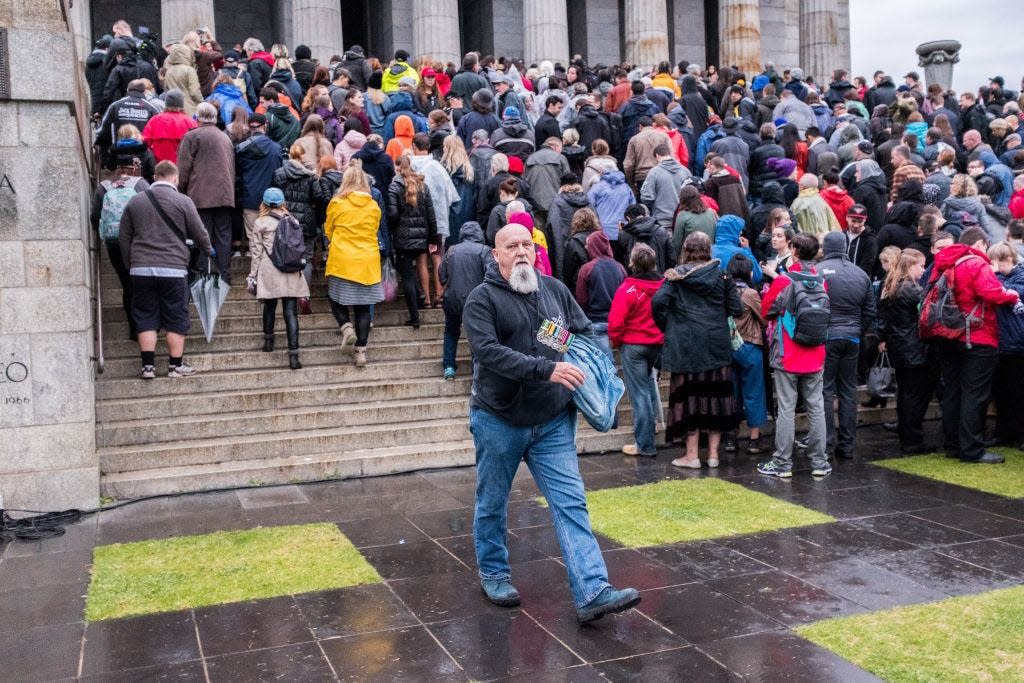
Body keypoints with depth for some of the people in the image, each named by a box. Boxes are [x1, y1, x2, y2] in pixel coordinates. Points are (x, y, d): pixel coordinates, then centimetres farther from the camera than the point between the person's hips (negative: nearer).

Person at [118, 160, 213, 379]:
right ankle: (176, 366, 9)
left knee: (146, 318, 8)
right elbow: (199, 234, 3)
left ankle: (148, 366, 6)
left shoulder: (135, 201, 10)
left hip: (141, 269, 3)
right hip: (173, 269, -3)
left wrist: (130, 265, 24)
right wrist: (209, 251, 23)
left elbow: (124, 238, 13)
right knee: (176, 319, 5)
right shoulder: (183, 201, -2)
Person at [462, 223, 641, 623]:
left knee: (571, 504, -4)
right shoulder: (483, 298, -8)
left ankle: (592, 594, -6)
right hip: (499, 421, -3)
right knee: (492, 505, 12)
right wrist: (547, 369, -29)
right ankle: (493, 575, 34)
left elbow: (587, 333, 17)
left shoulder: (555, 290, 6)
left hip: (553, 423, 3)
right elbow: (488, 351, -23)